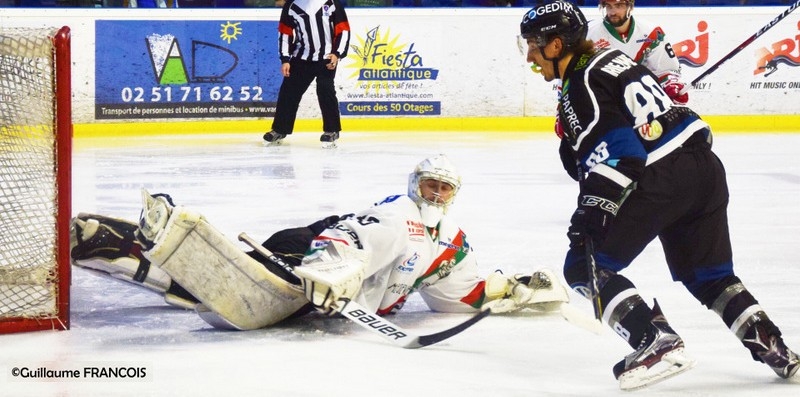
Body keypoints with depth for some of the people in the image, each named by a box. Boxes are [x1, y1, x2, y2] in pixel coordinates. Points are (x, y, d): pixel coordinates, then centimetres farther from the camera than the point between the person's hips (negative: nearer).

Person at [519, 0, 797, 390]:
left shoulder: (581, 85, -8)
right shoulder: (610, 58, 20)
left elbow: (613, 150, -18)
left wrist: (591, 212, -18)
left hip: (660, 179, -9)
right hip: (705, 166, 9)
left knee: (585, 267, -2)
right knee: (710, 276, 24)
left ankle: (657, 343, -13)